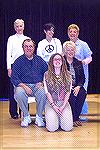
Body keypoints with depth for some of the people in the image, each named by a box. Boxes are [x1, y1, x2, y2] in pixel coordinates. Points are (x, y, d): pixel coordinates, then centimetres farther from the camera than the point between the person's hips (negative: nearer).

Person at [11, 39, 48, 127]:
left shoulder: (39, 60, 13)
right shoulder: (19, 61, 6)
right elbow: (14, 78, -1)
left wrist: (42, 83, -7)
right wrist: (24, 86, -16)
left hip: (37, 86, 1)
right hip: (23, 85, -1)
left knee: (43, 93, -32)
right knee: (19, 94, -34)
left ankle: (39, 117, -9)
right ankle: (26, 117, -10)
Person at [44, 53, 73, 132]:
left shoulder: (67, 75, 6)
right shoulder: (47, 75, 1)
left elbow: (68, 92, 2)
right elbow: (47, 92, -2)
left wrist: (63, 106, -10)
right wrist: (54, 106, -12)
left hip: (64, 102, 1)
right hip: (51, 103, -1)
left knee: (68, 127, -16)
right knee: (51, 128, -18)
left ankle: (60, 118, 18)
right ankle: (54, 117, 16)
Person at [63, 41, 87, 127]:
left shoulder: (78, 63, 15)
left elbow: (82, 78, 9)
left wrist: (78, 86, -11)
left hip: (77, 87, 3)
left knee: (82, 93, -28)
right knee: (71, 96, -33)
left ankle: (76, 117, -15)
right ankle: (72, 119, -17)